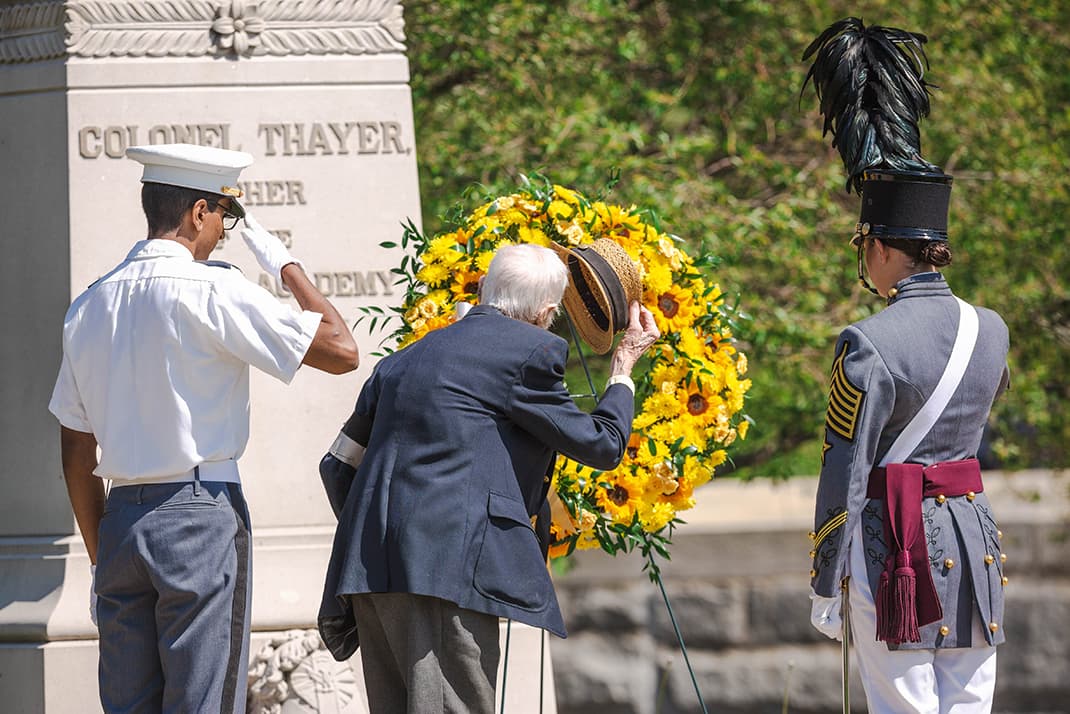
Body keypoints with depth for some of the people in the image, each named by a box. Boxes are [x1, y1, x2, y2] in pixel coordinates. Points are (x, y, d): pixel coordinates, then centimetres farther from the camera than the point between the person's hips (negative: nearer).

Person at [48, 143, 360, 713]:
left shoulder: (89, 307, 10)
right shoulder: (211, 291, -10)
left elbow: (76, 455, 14)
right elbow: (340, 350, -10)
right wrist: (286, 266, 4)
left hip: (121, 518, 6)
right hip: (201, 513, -6)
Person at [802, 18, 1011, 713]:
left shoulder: (870, 347, -15)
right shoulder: (992, 331, 3)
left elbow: (844, 478, -13)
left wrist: (825, 589, -5)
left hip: (895, 543, -6)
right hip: (975, 532, 6)